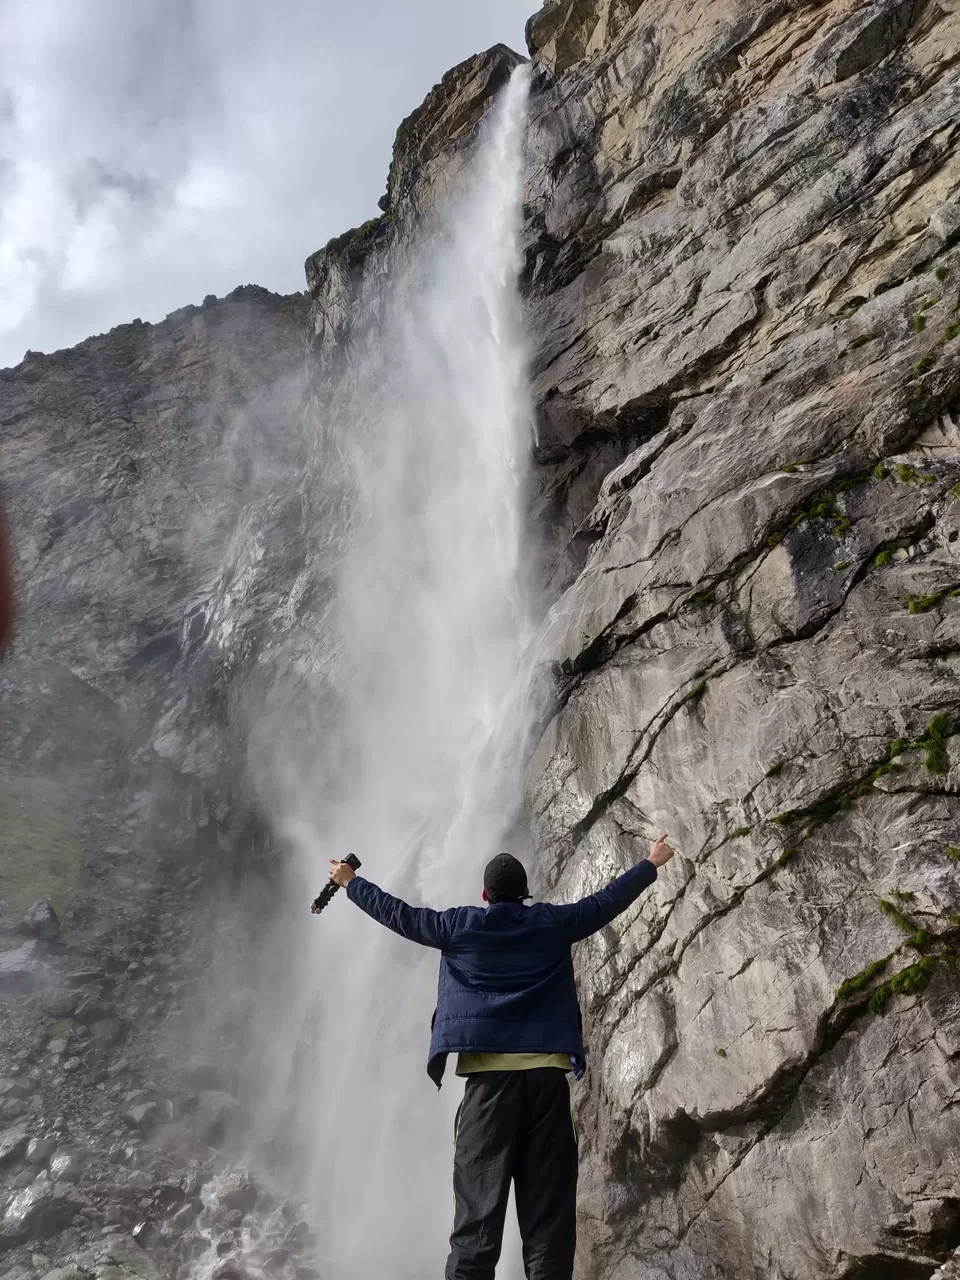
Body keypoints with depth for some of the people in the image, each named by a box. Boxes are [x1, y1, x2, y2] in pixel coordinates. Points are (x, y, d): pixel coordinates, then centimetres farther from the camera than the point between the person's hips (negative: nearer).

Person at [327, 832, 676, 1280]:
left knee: (479, 1201, -1)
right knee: (548, 1201, 4)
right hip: (548, 1070, 1)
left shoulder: (459, 925, 6)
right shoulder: (554, 922, 8)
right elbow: (608, 900, 19)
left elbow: (399, 914, 16)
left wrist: (351, 883, 31)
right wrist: (652, 863, 33)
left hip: (490, 1071, -1)